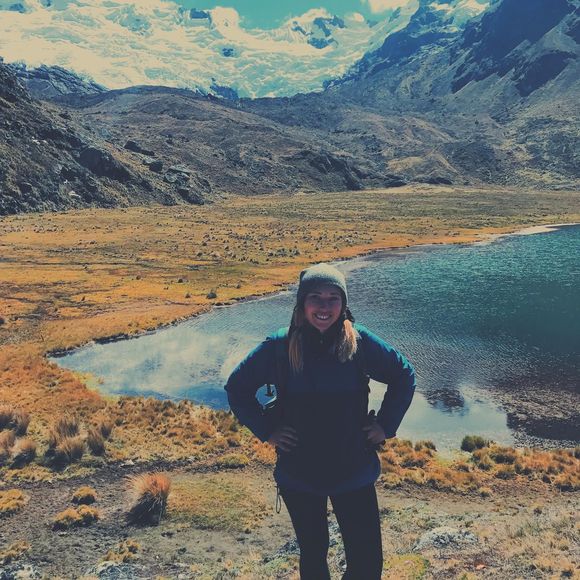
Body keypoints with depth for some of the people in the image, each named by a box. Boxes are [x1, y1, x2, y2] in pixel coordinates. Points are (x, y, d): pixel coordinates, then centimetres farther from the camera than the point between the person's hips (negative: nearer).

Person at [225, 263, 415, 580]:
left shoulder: (360, 342, -10)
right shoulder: (279, 346, -11)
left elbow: (404, 376, 5)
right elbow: (236, 387, 2)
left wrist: (386, 425, 0)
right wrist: (266, 431, -4)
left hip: (354, 473, 0)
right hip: (298, 475, 0)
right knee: (313, 555, 19)